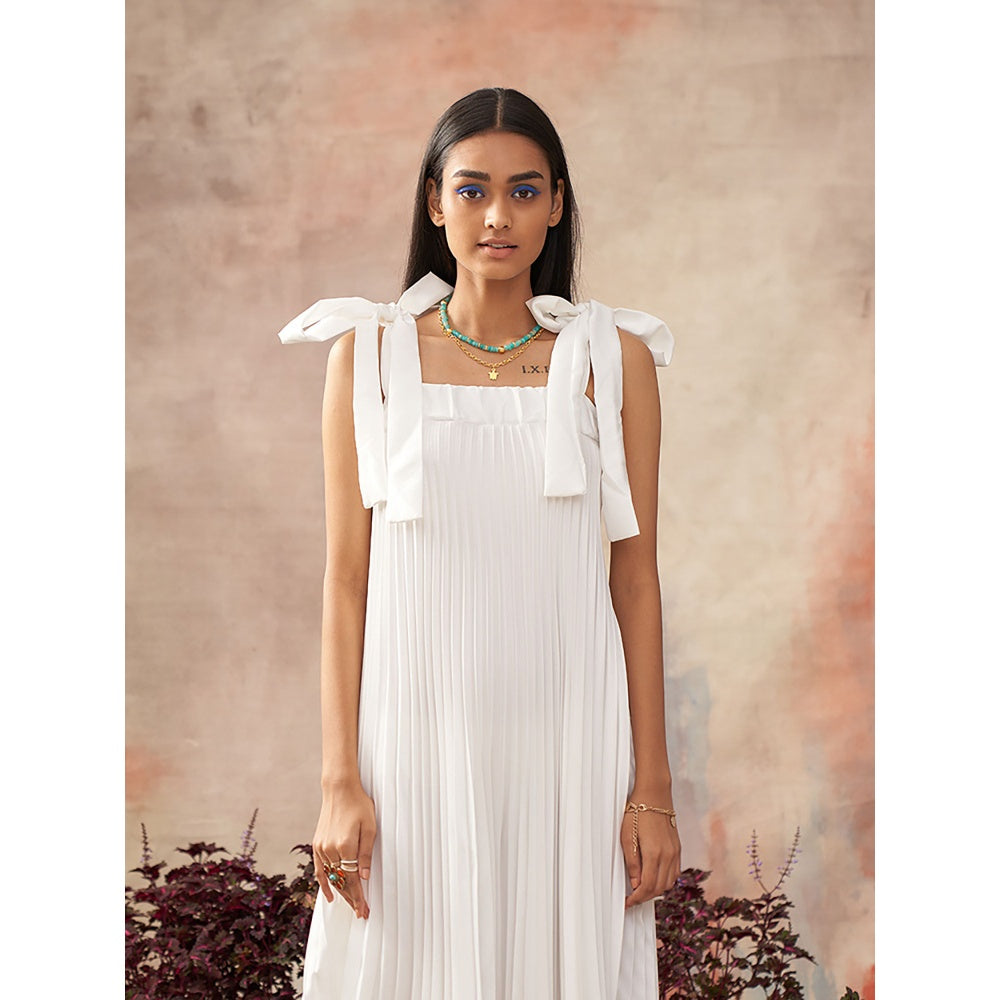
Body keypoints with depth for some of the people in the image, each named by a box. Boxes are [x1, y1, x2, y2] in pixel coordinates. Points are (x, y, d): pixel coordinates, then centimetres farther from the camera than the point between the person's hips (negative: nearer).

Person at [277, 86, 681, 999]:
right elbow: (346, 579, 2)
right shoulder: (370, 356, 2)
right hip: (418, 729, 0)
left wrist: (654, 787, 0)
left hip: (569, 736, 0)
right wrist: (340, 780, -4)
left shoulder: (613, 359, 3)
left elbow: (635, 579, 3)